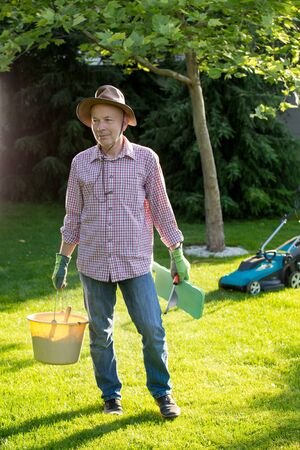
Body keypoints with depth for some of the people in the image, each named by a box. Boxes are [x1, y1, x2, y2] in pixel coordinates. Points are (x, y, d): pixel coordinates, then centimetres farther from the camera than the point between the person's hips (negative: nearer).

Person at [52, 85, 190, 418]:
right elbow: (73, 217, 11)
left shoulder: (145, 158, -2)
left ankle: (162, 393, 17)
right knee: (100, 335, 10)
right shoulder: (81, 163, 3)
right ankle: (110, 396, 26)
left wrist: (177, 255, 4)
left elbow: (161, 209, 4)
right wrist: (62, 260, 10)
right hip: (93, 265, 2)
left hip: (135, 264, -2)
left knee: (153, 331, -2)